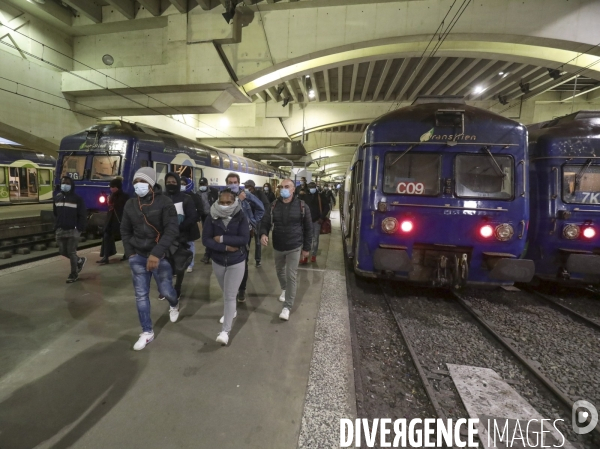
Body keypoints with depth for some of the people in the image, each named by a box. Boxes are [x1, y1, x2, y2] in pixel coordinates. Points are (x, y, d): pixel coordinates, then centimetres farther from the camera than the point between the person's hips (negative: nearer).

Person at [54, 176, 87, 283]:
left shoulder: (77, 199, -7)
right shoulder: (57, 197, 10)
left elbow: (83, 215, -9)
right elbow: (55, 214, 17)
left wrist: (80, 228, -14)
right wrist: (56, 227, 13)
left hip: (73, 230, -6)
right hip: (60, 230, 6)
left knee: (71, 252, -2)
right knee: (62, 251, 9)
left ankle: (74, 274, 12)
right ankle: (80, 261, 34)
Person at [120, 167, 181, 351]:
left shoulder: (164, 203, -12)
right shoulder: (130, 204, 3)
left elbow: (172, 230, -21)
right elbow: (125, 231, 14)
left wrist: (157, 254, -29)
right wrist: (130, 253, 5)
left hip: (160, 256, -4)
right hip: (138, 256, 4)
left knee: (165, 290, 3)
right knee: (141, 295, 6)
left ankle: (174, 305, 40)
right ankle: (147, 332, 20)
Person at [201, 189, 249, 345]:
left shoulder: (241, 217, -14)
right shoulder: (212, 217, -10)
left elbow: (244, 239, -23)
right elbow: (205, 240, -14)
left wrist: (222, 239, -22)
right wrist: (226, 247, -24)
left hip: (237, 262, -3)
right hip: (218, 261, 3)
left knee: (230, 296, -3)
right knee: (225, 292, 23)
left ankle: (225, 331, 5)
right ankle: (231, 311, 50)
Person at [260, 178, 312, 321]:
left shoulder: (301, 206, -9)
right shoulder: (274, 205, -1)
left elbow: (308, 228, -4)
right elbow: (266, 222, -1)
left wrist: (306, 247, -4)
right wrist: (263, 233, -24)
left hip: (294, 248, -4)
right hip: (277, 247, 4)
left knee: (291, 276, -3)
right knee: (279, 271, 22)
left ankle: (287, 307, 9)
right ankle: (284, 289, 52)